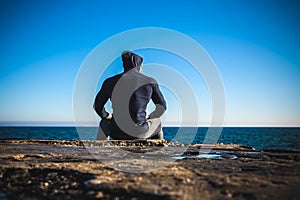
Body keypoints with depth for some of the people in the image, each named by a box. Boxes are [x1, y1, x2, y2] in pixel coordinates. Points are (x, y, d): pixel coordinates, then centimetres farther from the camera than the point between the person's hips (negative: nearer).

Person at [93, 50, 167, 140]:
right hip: (140, 132, -1)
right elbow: (162, 107, 4)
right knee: (156, 122, 34)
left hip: (117, 132, 2)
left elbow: (97, 105, 13)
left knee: (104, 123, 38)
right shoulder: (150, 82, -1)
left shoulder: (110, 82, 3)